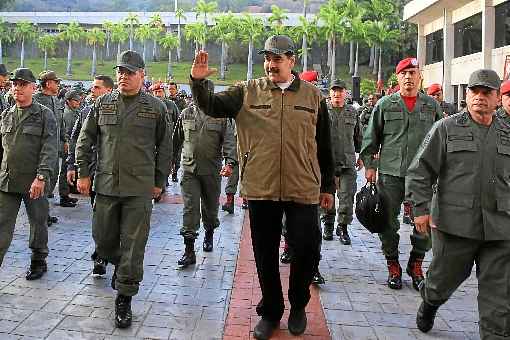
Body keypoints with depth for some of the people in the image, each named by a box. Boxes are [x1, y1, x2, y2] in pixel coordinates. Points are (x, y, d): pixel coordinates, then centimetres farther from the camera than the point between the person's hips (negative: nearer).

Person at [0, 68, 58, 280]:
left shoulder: (44, 115, -4)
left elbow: (49, 149, -11)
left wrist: (41, 177, -19)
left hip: (34, 182, -3)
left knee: (38, 223, 11)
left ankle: (38, 261, 28)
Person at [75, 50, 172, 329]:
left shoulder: (156, 107, 2)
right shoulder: (103, 103, 8)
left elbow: (164, 147, 7)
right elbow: (85, 139, 13)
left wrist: (159, 181, 6)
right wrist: (83, 173, 7)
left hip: (140, 188, -3)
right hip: (106, 184, 3)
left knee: (133, 245, 0)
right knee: (103, 239, 13)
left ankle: (124, 299, 12)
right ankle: (119, 265, 44)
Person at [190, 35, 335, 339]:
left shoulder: (313, 96, 5)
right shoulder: (247, 92, 4)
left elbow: (324, 146, 8)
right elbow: (212, 107, -4)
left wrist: (328, 186, 10)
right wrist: (199, 82, -23)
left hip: (303, 190, 0)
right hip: (260, 189, 0)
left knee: (307, 251, 4)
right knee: (266, 256, 11)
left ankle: (298, 306, 31)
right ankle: (271, 311, 31)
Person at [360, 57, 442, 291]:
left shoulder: (432, 106, 8)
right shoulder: (385, 105, 4)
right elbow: (371, 137, 7)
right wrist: (369, 165, 2)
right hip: (390, 173, -1)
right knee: (389, 222, 5)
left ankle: (415, 265, 23)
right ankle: (393, 266, 22)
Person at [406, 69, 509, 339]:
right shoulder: (446, 128, 2)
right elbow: (420, 171, -1)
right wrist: (421, 208, -9)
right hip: (455, 222, -2)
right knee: (445, 278, 14)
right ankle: (428, 303, 45)